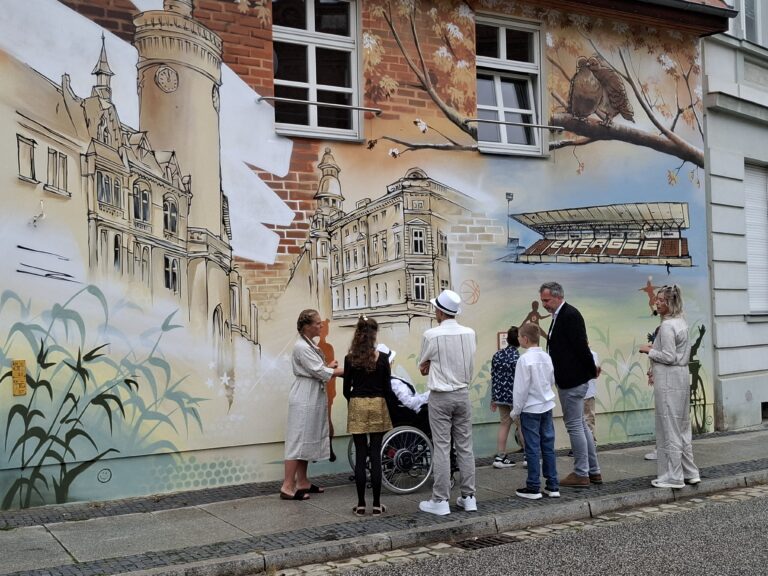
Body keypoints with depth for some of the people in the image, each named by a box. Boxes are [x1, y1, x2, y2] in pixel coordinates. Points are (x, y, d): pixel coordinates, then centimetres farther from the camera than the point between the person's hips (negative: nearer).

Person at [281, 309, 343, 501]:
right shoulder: (302, 347, -17)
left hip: (312, 397, 10)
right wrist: (347, 371, -16)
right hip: (304, 398, -10)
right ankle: (287, 487, -6)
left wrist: (327, 366, -2)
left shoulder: (309, 345, 15)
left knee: (306, 441, 12)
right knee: (298, 440, -8)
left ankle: (302, 482, 19)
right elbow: (321, 373, -20)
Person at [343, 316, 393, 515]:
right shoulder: (382, 358, -6)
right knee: (375, 456, 4)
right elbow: (387, 388, -3)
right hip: (377, 406, -1)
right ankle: (376, 504, 6)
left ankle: (361, 504, 8)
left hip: (357, 407, 1)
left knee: (360, 456, 5)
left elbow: (346, 390, 1)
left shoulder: (350, 359, -4)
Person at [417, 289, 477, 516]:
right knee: (465, 446, 10)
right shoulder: (470, 333, -1)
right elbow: (470, 366, 9)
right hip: (463, 394, 4)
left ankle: (440, 501, 4)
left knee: (441, 448, 0)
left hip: (440, 397, -4)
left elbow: (423, 367, 0)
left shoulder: (431, 335, -13)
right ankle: (468, 497, 16)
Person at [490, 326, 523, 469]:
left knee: (504, 424, 14)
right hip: (515, 396, -5)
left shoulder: (497, 355, 3)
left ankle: (500, 457, 14)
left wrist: (493, 398, 15)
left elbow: (493, 377, 7)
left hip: (500, 396, 5)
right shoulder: (519, 358, -15)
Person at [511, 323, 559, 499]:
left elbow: (521, 388, -15)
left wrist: (516, 410, -6)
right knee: (548, 446, 10)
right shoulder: (547, 357, 4)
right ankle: (552, 486, 15)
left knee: (533, 448, -1)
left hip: (530, 409, -6)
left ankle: (533, 488, 5)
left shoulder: (525, 359, -16)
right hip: (547, 406, 6)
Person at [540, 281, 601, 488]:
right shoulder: (559, 316, 13)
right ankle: (593, 471, 23)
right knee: (580, 424, 15)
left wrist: (592, 371, -10)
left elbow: (581, 346, -19)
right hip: (568, 380, 10)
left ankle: (581, 474, 5)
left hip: (572, 380, -10)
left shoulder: (570, 315, -16)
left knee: (574, 425, -3)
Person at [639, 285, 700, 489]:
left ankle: (673, 477, 3)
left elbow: (669, 357, -19)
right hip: (682, 376, 10)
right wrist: (656, 349, 18)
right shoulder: (682, 322, 13)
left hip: (669, 380, -10)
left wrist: (649, 351, -7)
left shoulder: (667, 325, -17)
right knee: (682, 427, 15)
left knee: (669, 428, -3)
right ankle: (689, 472, 22)